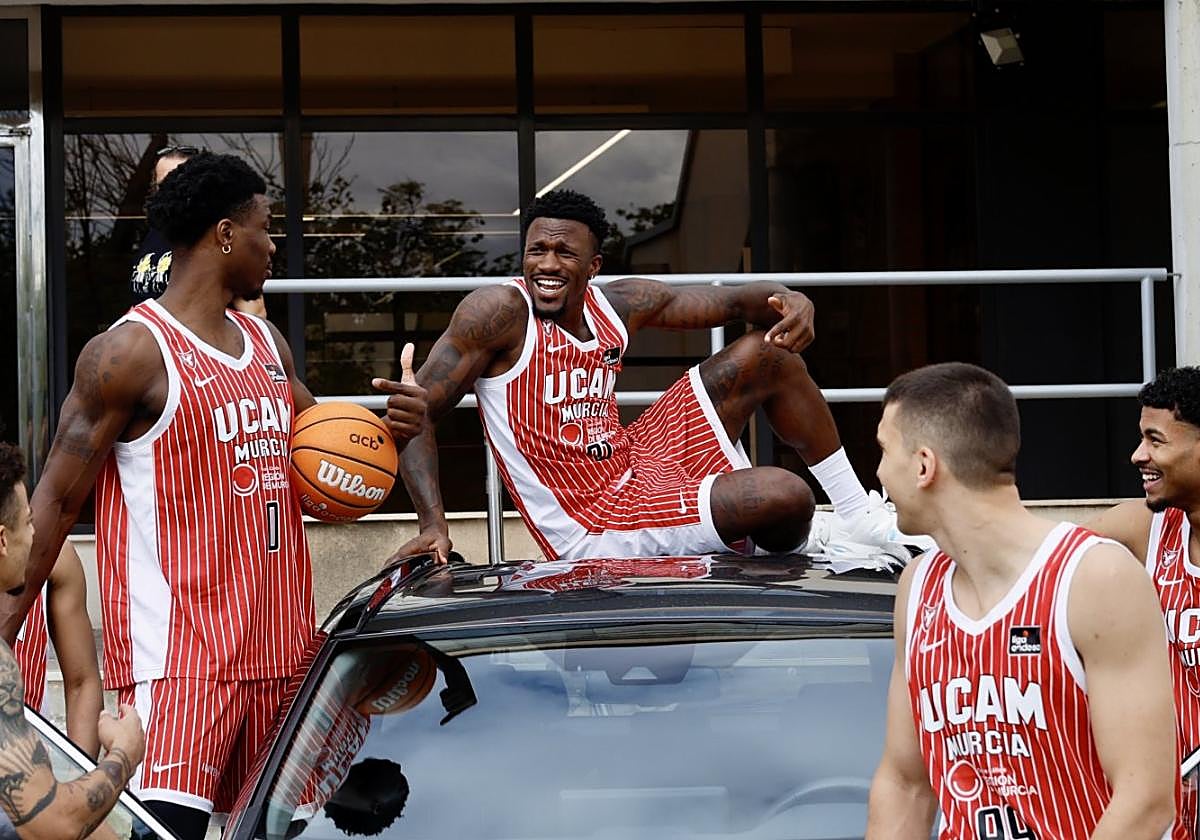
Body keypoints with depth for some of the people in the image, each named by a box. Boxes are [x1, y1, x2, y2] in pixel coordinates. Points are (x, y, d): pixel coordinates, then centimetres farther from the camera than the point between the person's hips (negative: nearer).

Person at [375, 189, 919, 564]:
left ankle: (859, 516, 17)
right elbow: (418, 409, -18)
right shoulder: (500, 312, -17)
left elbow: (731, 300, 10)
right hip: (596, 528, -8)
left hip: (636, 457, 8)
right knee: (786, 496, -23)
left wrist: (788, 301, -14)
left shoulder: (618, 305, 2)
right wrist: (434, 524, -31)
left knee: (772, 350, 6)